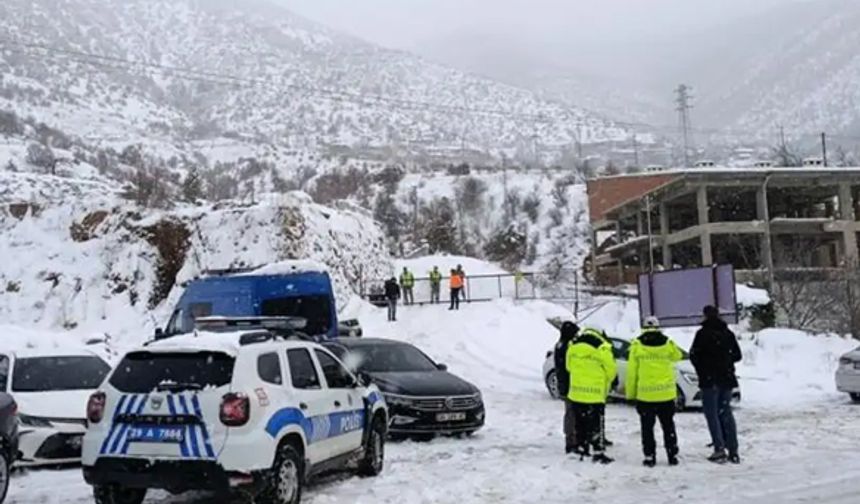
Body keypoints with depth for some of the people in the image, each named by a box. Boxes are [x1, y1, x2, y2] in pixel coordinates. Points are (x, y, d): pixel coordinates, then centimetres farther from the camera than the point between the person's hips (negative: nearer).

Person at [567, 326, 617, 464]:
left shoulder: (573, 347, 2)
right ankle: (598, 453, 6)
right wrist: (605, 386, 13)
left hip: (576, 393, 5)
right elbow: (611, 371, -5)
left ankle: (581, 448, 25)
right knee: (596, 425, 5)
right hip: (596, 395, -4)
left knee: (580, 423, 17)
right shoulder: (602, 349, -13)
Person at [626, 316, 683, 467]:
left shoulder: (636, 346, -7)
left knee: (647, 427, 7)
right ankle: (672, 455, 18)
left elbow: (631, 372, -5)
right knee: (668, 426, 15)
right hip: (666, 394, 2)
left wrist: (630, 393, 1)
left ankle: (649, 456, 6)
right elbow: (678, 356, 19)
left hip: (645, 394, -2)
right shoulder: (668, 344, -3)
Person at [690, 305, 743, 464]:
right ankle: (733, 451, 9)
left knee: (712, 413, 0)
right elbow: (737, 355, 11)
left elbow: (694, 354, -9)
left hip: (710, 379, -5)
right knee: (726, 412, 10)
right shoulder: (728, 333, 6)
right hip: (727, 379, 5)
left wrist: (701, 370, 8)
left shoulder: (703, 333, -10)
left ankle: (720, 449, -7)